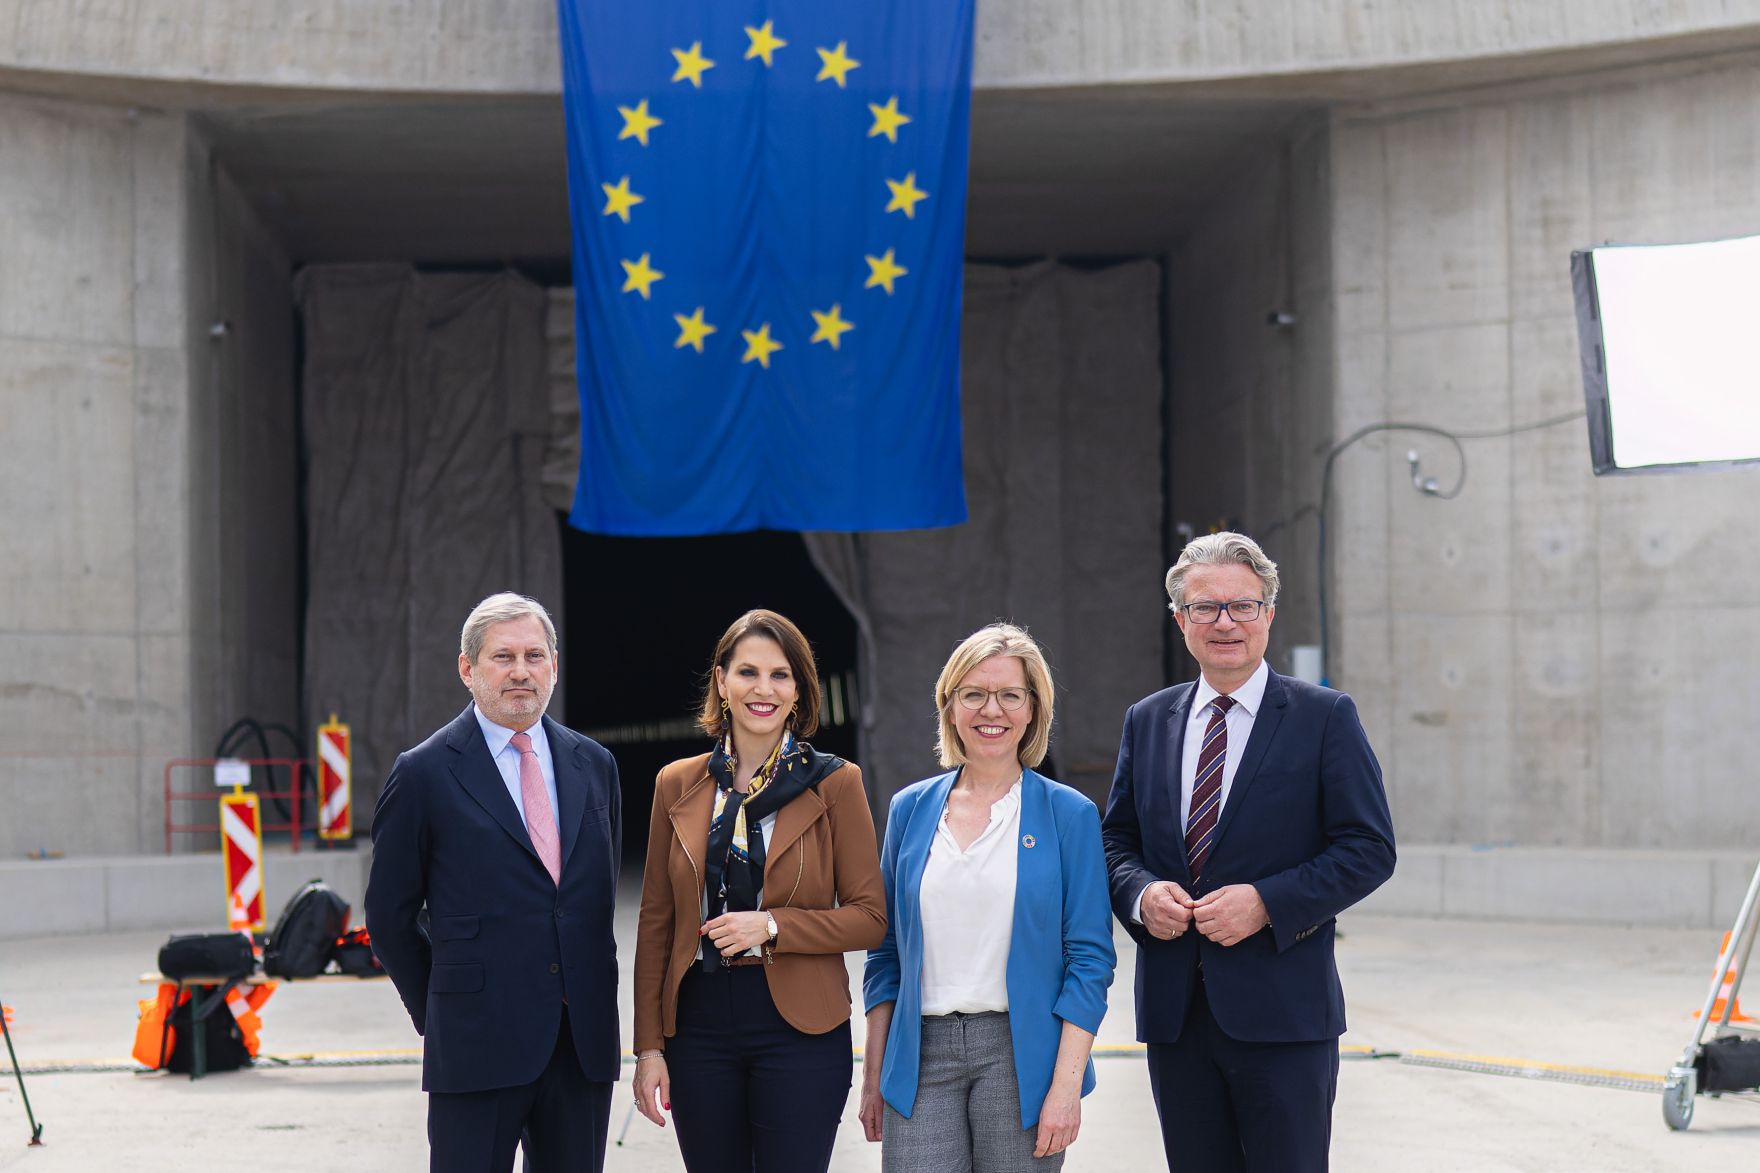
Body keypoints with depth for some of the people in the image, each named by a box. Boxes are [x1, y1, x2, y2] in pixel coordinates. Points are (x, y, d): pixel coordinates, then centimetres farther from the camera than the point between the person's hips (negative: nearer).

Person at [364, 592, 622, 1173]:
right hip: (479, 1046, -4)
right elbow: (389, 915, 3)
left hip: (585, 1039, 5)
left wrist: (593, 1003, 14)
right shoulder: (425, 773, -3)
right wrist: (441, 1014, 5)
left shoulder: (594, 765, 12)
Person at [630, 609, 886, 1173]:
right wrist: (649, 1046, 4)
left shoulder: (834, 783, -1)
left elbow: (871, 917, -2)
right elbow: (656, 923, 9)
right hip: (699, 1025, 3)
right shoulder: (678, 784, 7)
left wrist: (772, 925, -15)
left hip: (799, 1027, -2)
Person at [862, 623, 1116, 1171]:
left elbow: (1089, 960, -2)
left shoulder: (1068, 814, 1)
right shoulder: (910, 809, 9)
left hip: (1022, 1052, -2)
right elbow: (886, 953, 13)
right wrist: (873, 1077, 9)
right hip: (921, 1056, 2)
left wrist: (1066, 1086, -10)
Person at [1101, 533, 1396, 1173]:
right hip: (1175, 1013, 4)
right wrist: (1140, 893, -7)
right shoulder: (1147, 721, 12)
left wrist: (1267, 903, -17)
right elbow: (1117, 837, 16)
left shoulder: (1325, 717, -2)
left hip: (1282, 1011, -4)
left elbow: (1369, 849, -5)